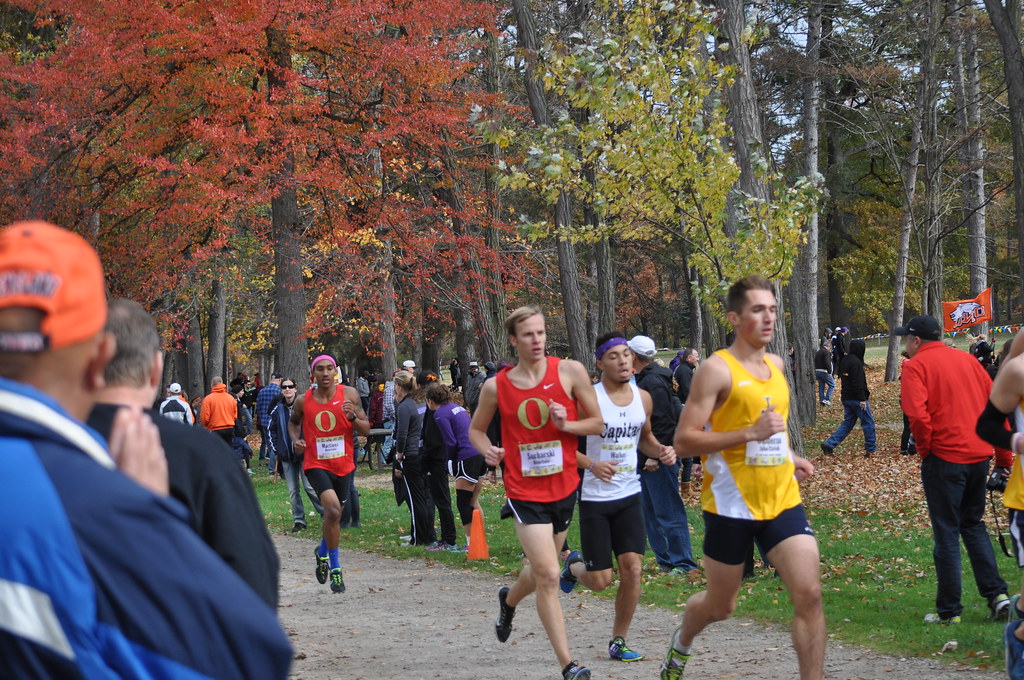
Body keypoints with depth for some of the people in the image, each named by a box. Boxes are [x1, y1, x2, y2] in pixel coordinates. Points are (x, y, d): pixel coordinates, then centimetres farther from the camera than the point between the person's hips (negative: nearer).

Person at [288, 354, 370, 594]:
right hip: (316, 464, -3)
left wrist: (353, 416, -22)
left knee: (334, 515, 17)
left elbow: (365, 430, -2)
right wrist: (295, 440, -2)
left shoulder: (349, 394, -5)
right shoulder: (303, 400, -4)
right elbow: (293, 421, 18)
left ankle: (322, 552, 49)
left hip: (343, 464, 3)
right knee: (333, 509, -24)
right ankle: (335, 568, -12)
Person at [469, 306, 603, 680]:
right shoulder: (496, 386, -4)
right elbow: (476, 428, 12)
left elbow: (599, 422, 1)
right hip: (525, 492, -2)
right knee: (548, 576, -13)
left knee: (541, 571, 19)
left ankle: (508, 600, 55)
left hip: (564, 488, 3)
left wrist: (566, 424, -18)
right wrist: (487, 450, -10)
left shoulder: (570, 371, -6)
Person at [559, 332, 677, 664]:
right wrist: (591, 464, -27)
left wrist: (661, 450, -2)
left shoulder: (643, 398, 4)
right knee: (601, 581, -2)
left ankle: (618, 641, 10)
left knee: (632, 569, -7)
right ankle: (575, 565, 35)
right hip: (594, 498, -4)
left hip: (629, 496, 4)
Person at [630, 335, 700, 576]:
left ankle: (684, 564, -6)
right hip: (647, 459, 11)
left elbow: (663, 422, -22)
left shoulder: (654, 382, -16)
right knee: (650, 513, 14)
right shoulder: (645, 379, 16)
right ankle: (665, 561, 19)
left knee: (668, 512, -8)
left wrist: (655, 455, -23)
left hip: (660, 459, -11)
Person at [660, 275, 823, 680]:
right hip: (731, 505, -5)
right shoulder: (717, 369, -12)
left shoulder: (776, 365, 10)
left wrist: (788, 458, 12)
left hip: (782, 501, 5)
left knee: (809, 596, -11)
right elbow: (683, 440, -17)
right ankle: (682, 641, 45)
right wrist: (751, 434, -24)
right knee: (720, 606, 12)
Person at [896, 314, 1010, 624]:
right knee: (974, 525, 19)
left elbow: (917, 414, -19)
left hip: (944, 457, -6)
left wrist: (925, 449, -4)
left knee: (946, 533, 2)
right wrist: (1004, 456, 15)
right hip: (980, 455, 6)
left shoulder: (917, 366, -5)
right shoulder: (967, 359, 13)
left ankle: (949, 610, 6)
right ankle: (997, 594, 8)